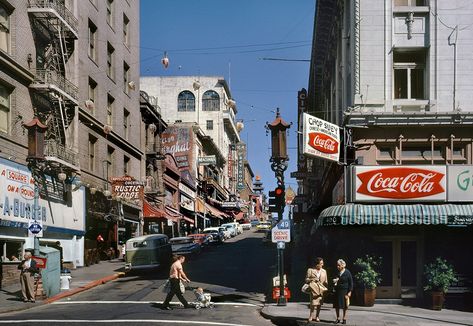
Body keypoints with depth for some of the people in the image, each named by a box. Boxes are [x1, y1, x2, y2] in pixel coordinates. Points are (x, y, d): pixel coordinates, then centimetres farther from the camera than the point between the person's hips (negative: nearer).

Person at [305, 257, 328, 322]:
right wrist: (312, 279, -12)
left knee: (319, 303, 3)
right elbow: (306, 279, 5)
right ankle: (311, 316, -4)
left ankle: (317, 316, 13)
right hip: (313, 289, -4)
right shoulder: (310, 270, 6)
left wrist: (326, 283, -1)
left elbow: (326, 281, 19)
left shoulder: (324, 271, 16)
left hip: (321, 289, 4)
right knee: (313, 303, -13)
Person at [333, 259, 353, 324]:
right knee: (336, 305, 3)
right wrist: (334, 281, -4)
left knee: (344, 306, 4)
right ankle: (338, 318, 13)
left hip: (345, 291, -4)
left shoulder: (347, 272, -6)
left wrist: (350, 291, -10)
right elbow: (335, 281, 20)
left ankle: (344, 319, 14)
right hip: (338, 291, 4)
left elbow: (351, 282, -5)